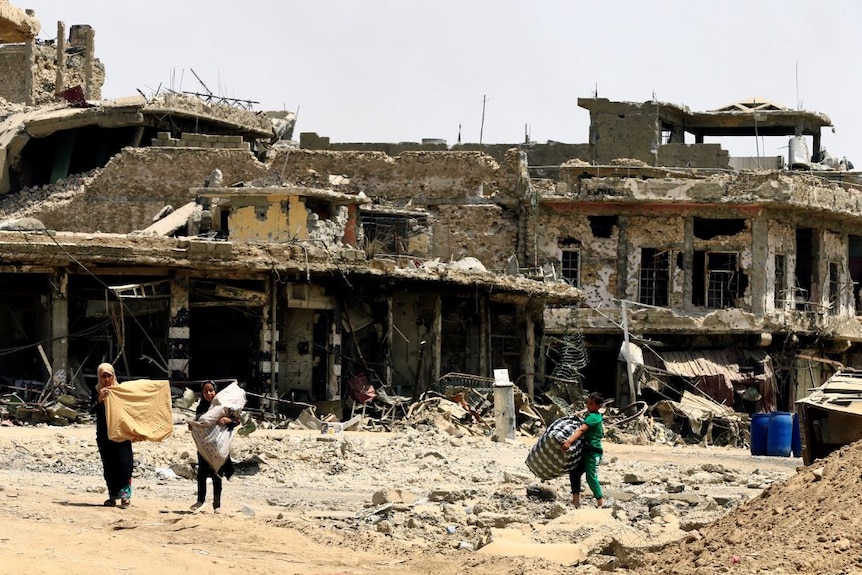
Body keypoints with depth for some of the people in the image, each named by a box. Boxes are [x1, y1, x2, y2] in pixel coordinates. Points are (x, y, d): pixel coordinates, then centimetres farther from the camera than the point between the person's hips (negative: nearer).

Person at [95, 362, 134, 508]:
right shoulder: (97, 392, 4)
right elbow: (95, 411, -11)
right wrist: (100, 398, -28)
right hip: (104, 434, 1)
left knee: (123, 463, -11)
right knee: (108, 466, 4)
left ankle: (125, 494, -12)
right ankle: (112, 495, 11)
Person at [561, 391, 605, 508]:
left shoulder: (593, 417, -16)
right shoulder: (592, 415, 14)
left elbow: (581, 430, -30)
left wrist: (569, 441, -40)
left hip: (593, 452, -10)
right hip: (586, 450, 10)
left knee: (591, 477, -9)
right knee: (574, 472, 8)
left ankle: (601, 503, -1)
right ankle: (576, 501, 10)